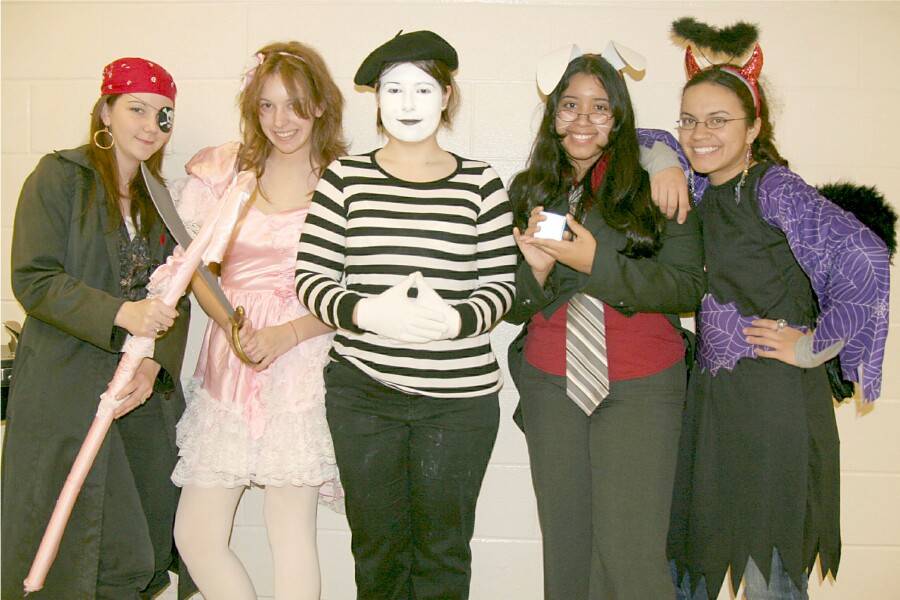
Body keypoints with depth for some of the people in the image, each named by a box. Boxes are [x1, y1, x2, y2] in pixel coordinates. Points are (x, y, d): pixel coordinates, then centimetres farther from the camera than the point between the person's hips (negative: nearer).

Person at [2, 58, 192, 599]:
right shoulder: (60, 177, -1)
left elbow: (177, 299, 7)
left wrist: (155, 364, -9)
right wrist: (119, 314, -24)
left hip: (145, 397, 5)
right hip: (65, 396, -5)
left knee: (146, 550, 9)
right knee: (75, 556, -2)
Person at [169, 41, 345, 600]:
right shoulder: (223, 169, 7)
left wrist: (286, 334, -13)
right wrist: (231, 324, -9)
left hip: (305, 361, -4)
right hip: (229, 360, 4)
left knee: (292, 531, 1)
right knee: (196, 534, 4)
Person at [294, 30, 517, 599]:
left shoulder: (481, 182, 3)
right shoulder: (345, 177, 3)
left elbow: (501, 284, 2)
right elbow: (311, 278, 0)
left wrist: (455, 319, -18)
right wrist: (366, 312, -19)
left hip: (461, 395, 0)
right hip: (363, 390, 1)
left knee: (443, 551, 11)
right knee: (377, 545, 14)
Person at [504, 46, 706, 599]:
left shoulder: (654, 187, -1)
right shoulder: (529, 191, 8)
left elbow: (690, 286, -9)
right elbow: (512, 307, 9)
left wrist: (598, 262, -18)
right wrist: (536, 269, -13)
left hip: (641, 386, -3)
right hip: (549, 384, 3)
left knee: (630, 555, -6)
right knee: (565, 547, 10)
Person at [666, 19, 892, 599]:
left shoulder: (775, 189, -12)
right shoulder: (698, 191, 8)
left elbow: (868, 262, -23)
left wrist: (814, 345, -14)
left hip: (776, 397, -7)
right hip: (709, 394, 7)